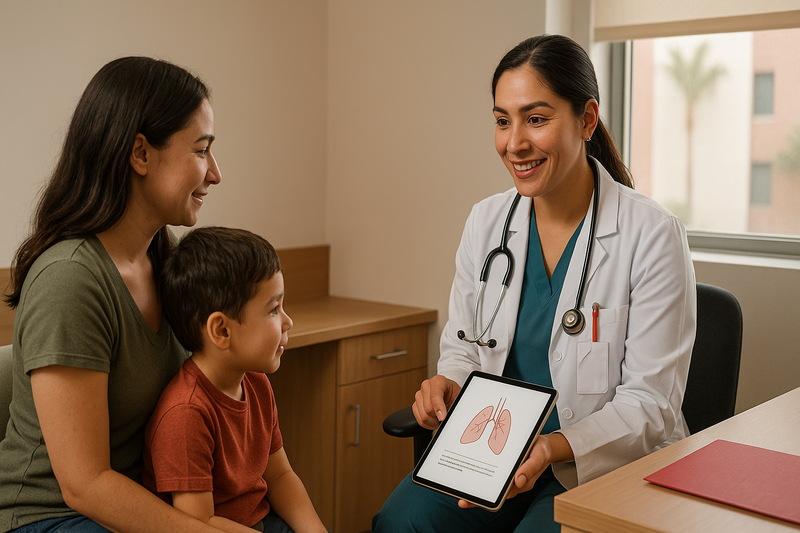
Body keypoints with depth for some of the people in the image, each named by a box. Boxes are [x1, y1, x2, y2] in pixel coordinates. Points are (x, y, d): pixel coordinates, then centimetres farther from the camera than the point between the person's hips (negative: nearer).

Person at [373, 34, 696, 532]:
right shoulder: (485, 221, 3)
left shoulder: (653, 234, -12)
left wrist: (551, 449, -28)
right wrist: (447, 385, -12)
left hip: (605, 468, -3)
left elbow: (650, 402, -13)